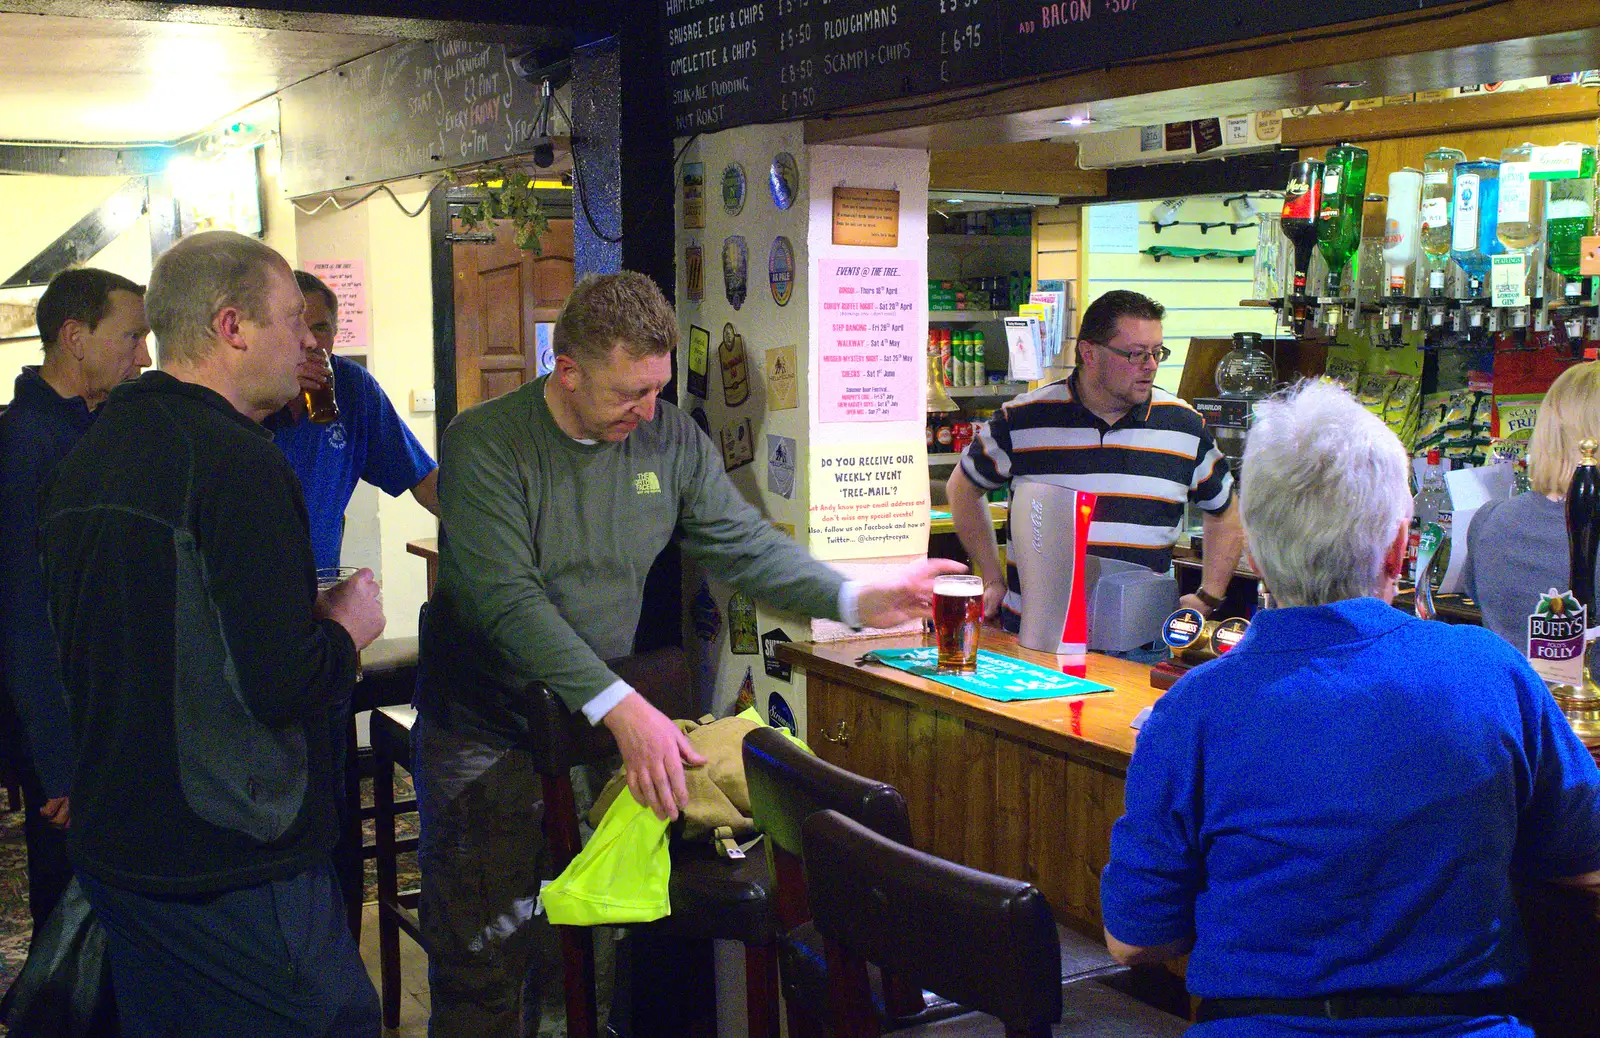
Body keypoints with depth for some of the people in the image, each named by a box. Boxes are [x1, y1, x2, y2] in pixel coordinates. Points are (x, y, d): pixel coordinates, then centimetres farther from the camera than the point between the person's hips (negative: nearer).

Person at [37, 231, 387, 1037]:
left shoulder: (83, 460, 8)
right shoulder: (238, 462, -20)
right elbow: (286, 684, -25)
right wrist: (349, 625, -4)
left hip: (110, 846, 9)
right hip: (234, 868, -9)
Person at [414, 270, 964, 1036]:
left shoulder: (672, 440, 1)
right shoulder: (485, 445, -15)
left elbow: (746, 546, 3)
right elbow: (508, 600, -25)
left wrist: (856, 600, -13)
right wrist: (622, 707, -35)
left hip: (610, 727, 4)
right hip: (487, 735, -4)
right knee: (485, 972, 2)